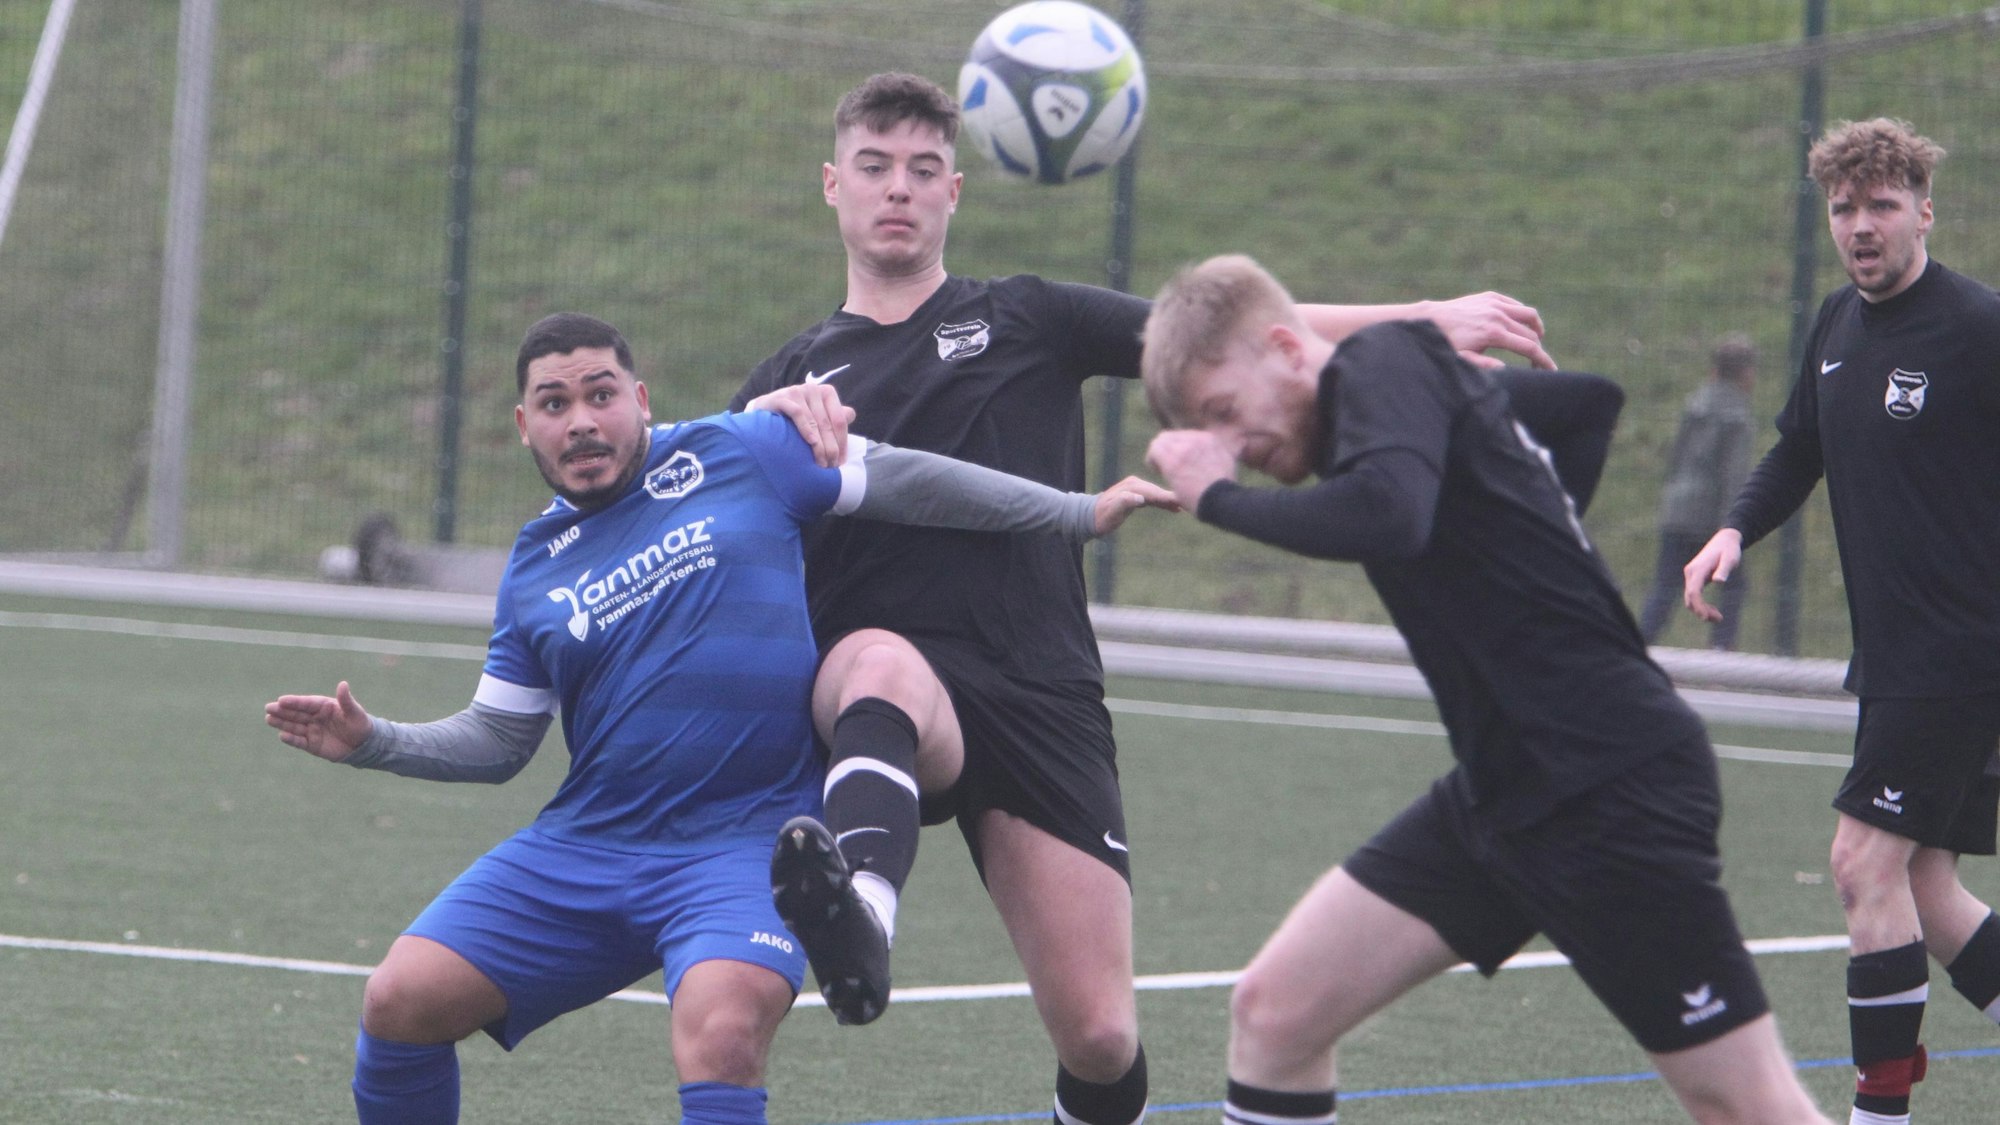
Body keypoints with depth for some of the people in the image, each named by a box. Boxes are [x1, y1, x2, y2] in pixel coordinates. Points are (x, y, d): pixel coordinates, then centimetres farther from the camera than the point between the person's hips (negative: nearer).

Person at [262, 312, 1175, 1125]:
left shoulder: (736, 454, 1)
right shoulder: (535, 568, 11)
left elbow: (906, 482, 8)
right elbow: (498, 740, 18)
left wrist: (1082, 512, 9)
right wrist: (375, 743, 1)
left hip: (747, 838, -4)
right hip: (582, 850, 4)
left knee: (721, 1033, -32)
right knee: (401, 999, -4)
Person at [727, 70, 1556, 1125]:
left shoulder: (1022, 319, 16)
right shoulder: (794, 373, 19)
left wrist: (1430, 318, 1)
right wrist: (770, 420, -12)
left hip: (1042, 701, 1)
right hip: (888, 685, -1)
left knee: (1098, 1035, -8)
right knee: (882, 663, -41)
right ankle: (858, 916, -70)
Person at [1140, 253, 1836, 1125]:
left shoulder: (1382, 362, -11)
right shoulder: (1440, 383, 14)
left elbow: (1390, 517, -32)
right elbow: (1591, 399, 32)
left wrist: (1218, 497, -19)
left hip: (1606, 785, -10)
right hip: (1501, 787, 10)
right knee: (1273, 1013, 3)